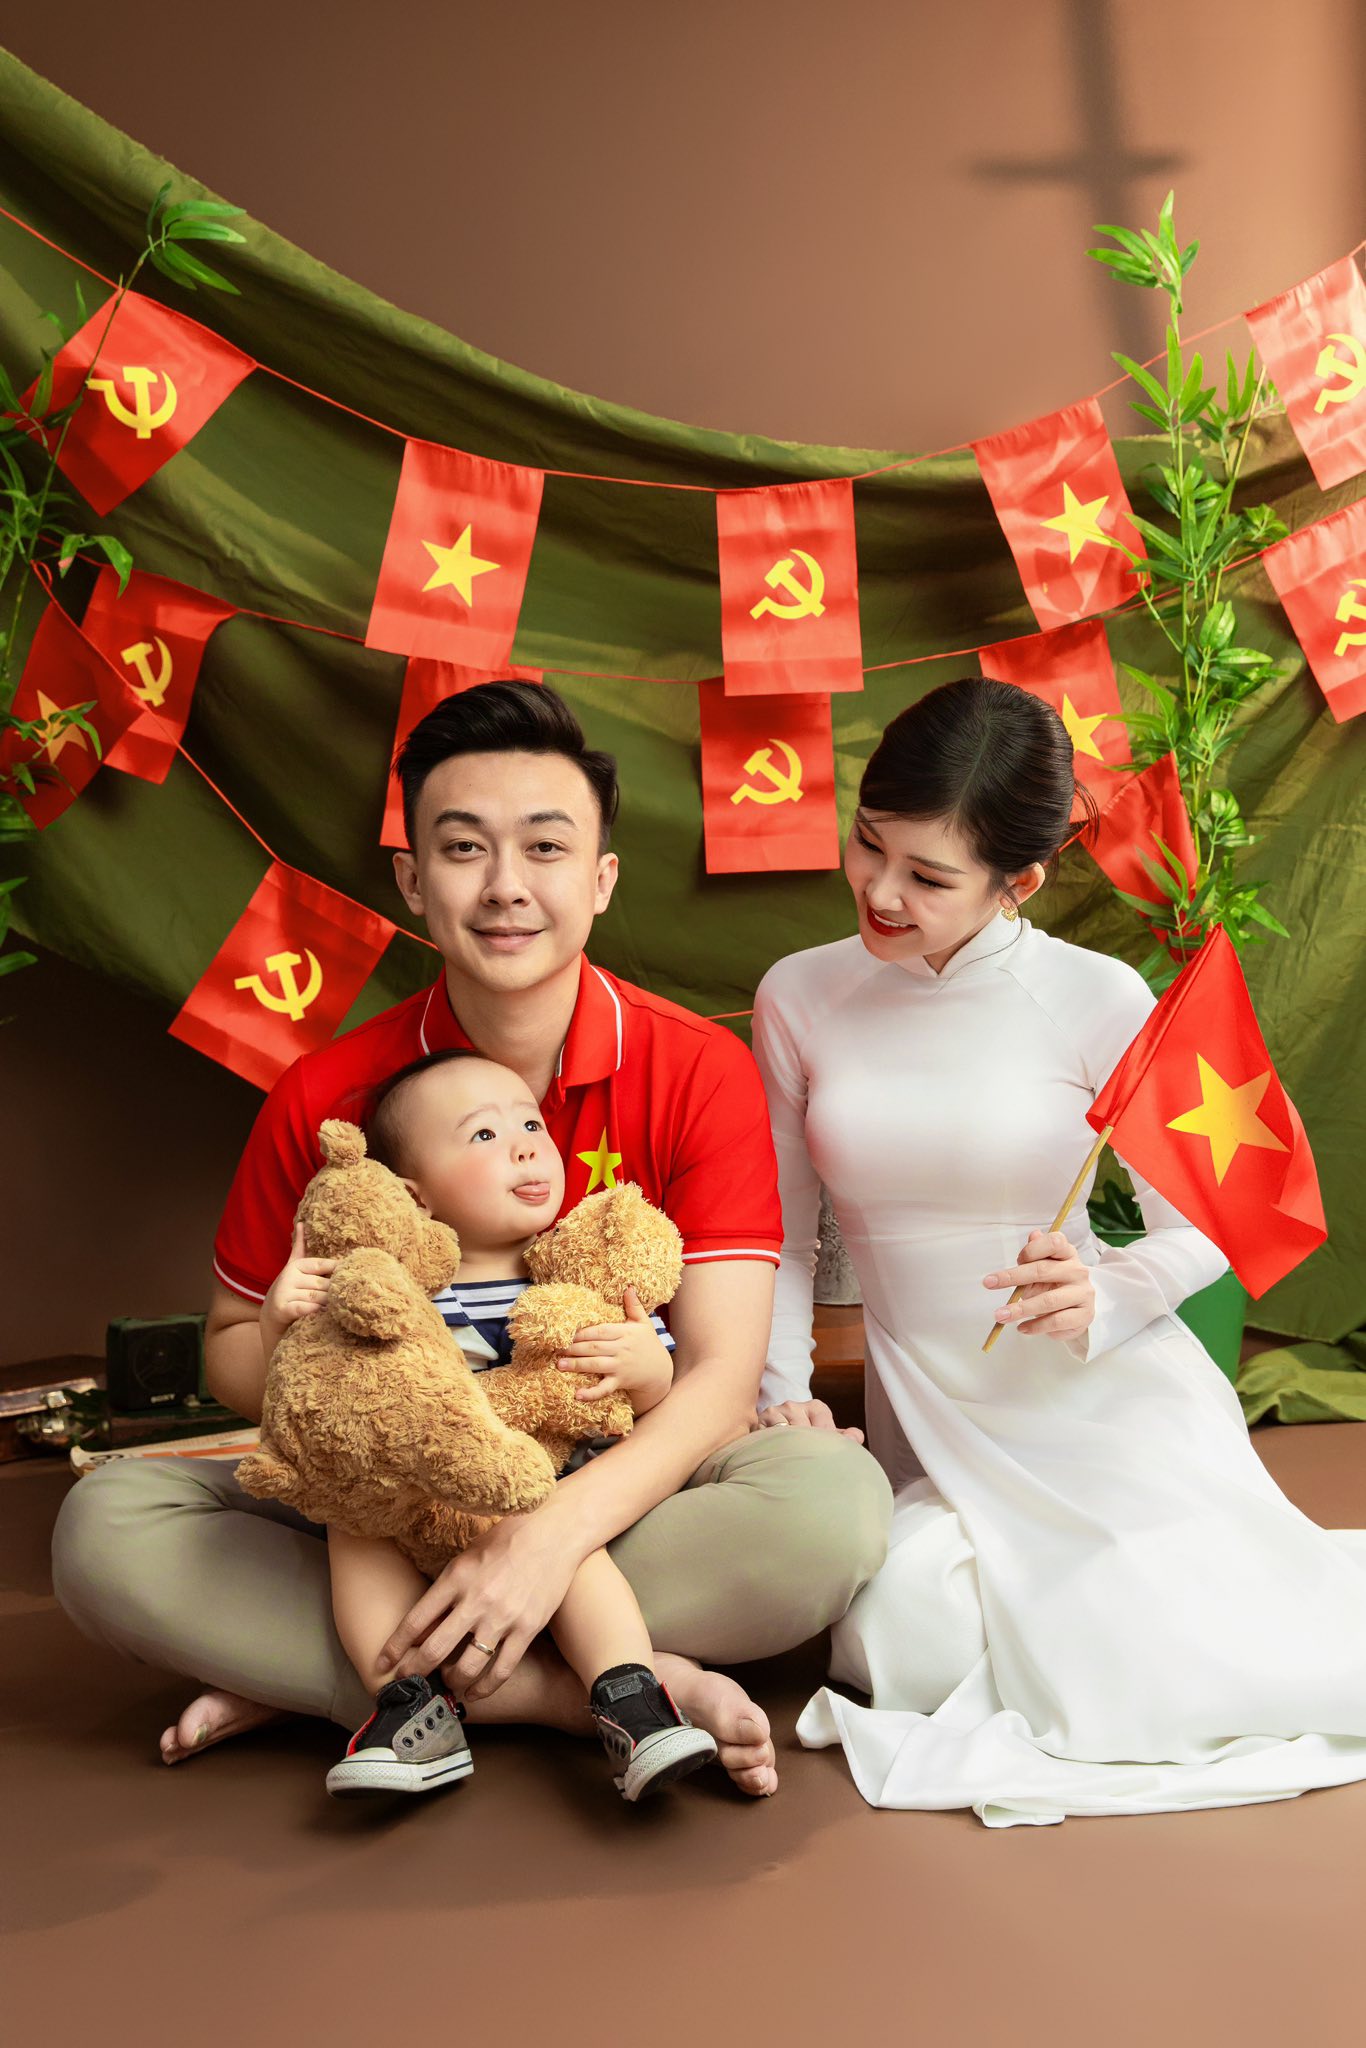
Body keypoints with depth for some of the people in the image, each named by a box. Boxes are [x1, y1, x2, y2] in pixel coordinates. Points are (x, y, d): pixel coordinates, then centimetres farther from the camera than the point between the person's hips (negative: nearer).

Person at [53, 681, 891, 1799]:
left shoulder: (698, 1072, -11)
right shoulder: (326, 1097, -5)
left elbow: (722, 1373, -16)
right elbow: (231, 1342, 7)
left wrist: (557, 1530, -33)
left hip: (624, 1493, -1)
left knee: (836, 1495, -32)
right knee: (106, 1524, -20)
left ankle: (298, 1672, -23)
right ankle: (613, 1693, -25)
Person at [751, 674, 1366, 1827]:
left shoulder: (1095, 1000, -10)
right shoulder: (800, 998, -2)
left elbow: (1203, 1223, -1)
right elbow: (784, 1233, 6)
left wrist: (1104, 1300, -20)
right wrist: (782, 1390, -7)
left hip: (1115, 1397, -2)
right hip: (934, 1428, 2)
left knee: (1218, 1665, -18)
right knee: (898, 1651, -25)